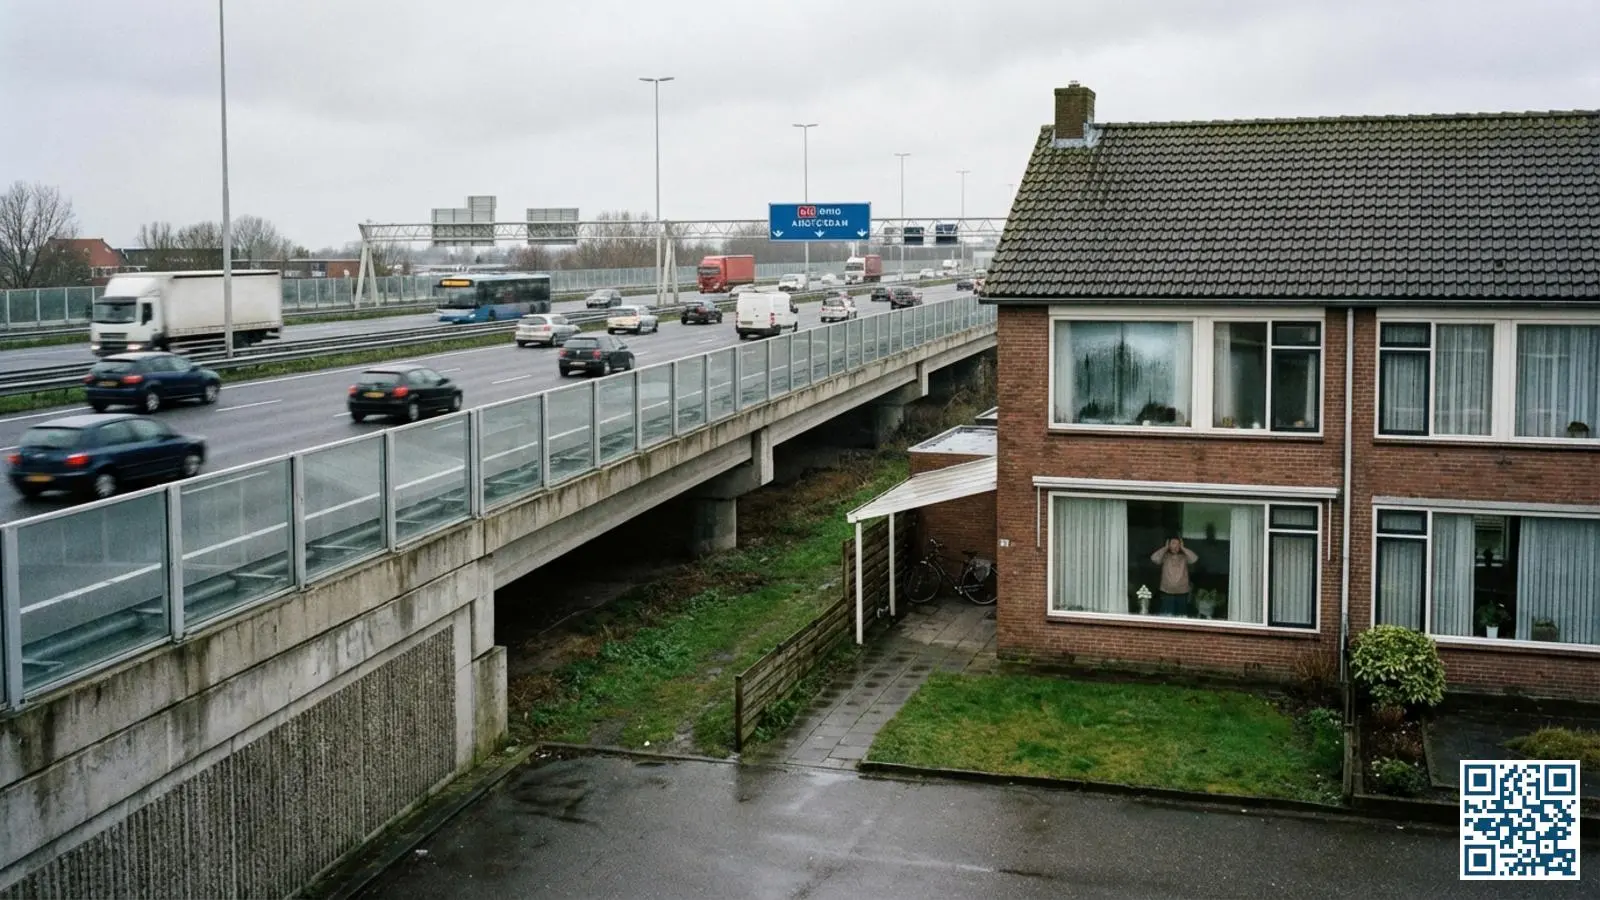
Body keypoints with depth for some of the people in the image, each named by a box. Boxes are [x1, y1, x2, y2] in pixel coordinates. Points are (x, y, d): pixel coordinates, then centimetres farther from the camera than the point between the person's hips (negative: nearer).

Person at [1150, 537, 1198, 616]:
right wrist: (1165, 548, -8)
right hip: (1167, 593, -1)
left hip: (1182, 593, 1)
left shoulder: (1184, 557, 2)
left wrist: (1183, 548, -7)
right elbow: (1154, 558, -17)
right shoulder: (1165, 557, 0)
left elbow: (1194, 559, -15)